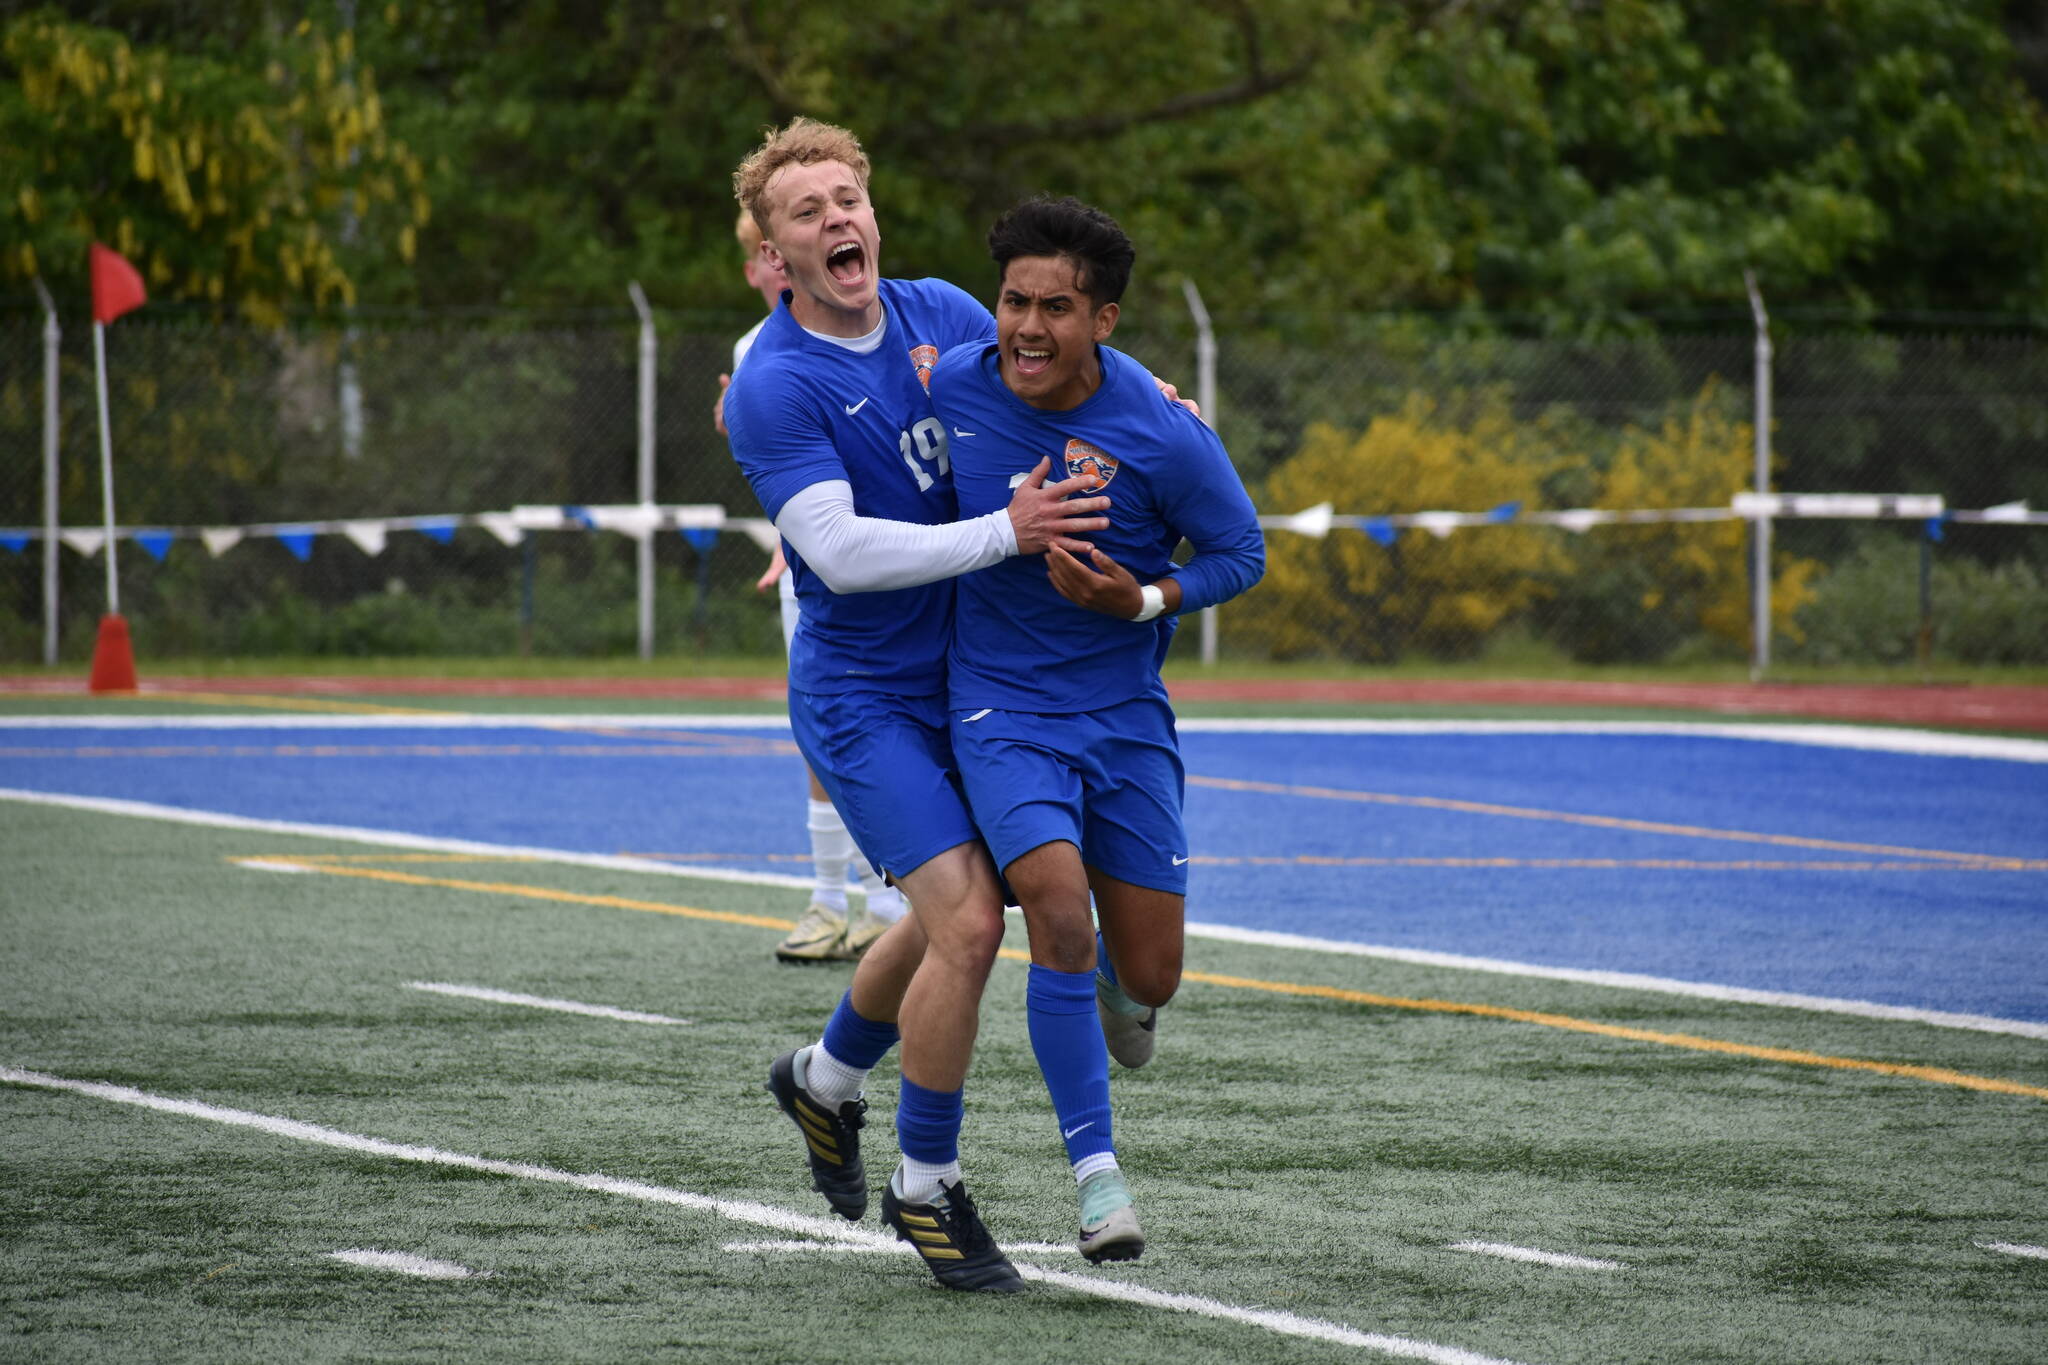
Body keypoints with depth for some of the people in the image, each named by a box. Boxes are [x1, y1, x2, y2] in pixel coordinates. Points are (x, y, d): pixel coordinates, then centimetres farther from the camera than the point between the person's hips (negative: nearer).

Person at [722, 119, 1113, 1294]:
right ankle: (927, 1188, 0)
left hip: (967, 683, 7)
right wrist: (1007, 534, -29)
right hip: (864, 699, -7)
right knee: (968, 925, -16)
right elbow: (841, 551, -26)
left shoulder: (943, 315, 0)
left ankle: (826, 1078, 47)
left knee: (950, 920, 19)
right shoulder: (773, 389, -18)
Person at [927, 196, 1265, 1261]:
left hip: (1125, 713, 0)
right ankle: (1094, 1165, -8)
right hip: (1000, 705, 0)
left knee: (1148, 979, 4)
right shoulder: (951, 384, -9)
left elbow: (1240, 553, -3)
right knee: (1060, 917, -23)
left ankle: (1111, 984, 44)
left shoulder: (1163, 434, -17)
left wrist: (1143, 601, -19)